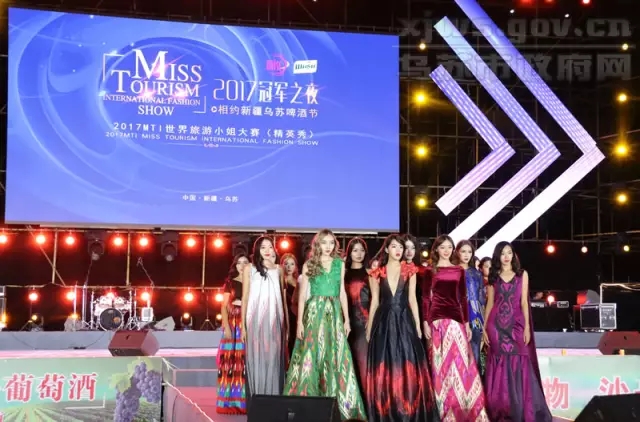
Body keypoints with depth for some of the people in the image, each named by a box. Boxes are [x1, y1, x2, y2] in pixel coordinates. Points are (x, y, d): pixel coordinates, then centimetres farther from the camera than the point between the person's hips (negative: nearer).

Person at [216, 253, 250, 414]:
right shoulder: (230, 283, 9)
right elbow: (224, 307, 4)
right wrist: (226, 327, -6)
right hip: (233, 325, 0)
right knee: (231, 361, -5)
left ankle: (246, 401, -1)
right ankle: (229, 402, -2)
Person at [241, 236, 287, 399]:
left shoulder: (278, 270, 13)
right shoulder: (249, 269, 7)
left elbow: (283, 298, 15)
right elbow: (245, 297, 5)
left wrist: (287, 324, 10)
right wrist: (243, 325, -1)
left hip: (274, 319, 2)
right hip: (255, 319, -2)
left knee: (273, 359, 0)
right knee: (256, 359, -4)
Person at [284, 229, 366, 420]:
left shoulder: (340, 264, 10)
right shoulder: (309, 265, 2)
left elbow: (342, 292, 12)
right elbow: (302, 294, 1)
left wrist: (347, 319, 8)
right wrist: (300, 321, -6)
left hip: (334, 313, 2)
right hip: (314, 312, -2)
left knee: (336, 358, 0)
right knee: (311, 356, -4)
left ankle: (338, 405, 6)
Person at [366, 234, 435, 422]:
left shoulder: (410, 270, 6)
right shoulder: (377, 272, 5)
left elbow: (412, 298, 5)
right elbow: (374, 301, 8)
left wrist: (417, 325, 0)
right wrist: (369, 328, 7)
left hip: (404, 321, 0)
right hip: (384, 322, 0)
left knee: (408, 366, -3)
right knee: (384, 368, 1)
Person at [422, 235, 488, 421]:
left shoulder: (459, 270, 12)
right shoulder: (430, 271, 3)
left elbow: (463, 298, 12)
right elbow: (425, 297, 1)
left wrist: (467, 323, 9)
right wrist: (425, 322, -7)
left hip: (456, 318, 3)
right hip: (437, 318, -2)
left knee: (459, 361, 0)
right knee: (442, 363, 1)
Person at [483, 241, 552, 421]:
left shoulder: (522, 274, 7)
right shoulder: (493, 277, 9)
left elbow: (524, 302, 2)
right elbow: (489, 304, 8)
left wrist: (527, 327, -6)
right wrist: (484, 328, 2)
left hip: (516, 324, -1)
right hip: (497, 325, 1)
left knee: (519, 367, -3)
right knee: (500, 368, 2)